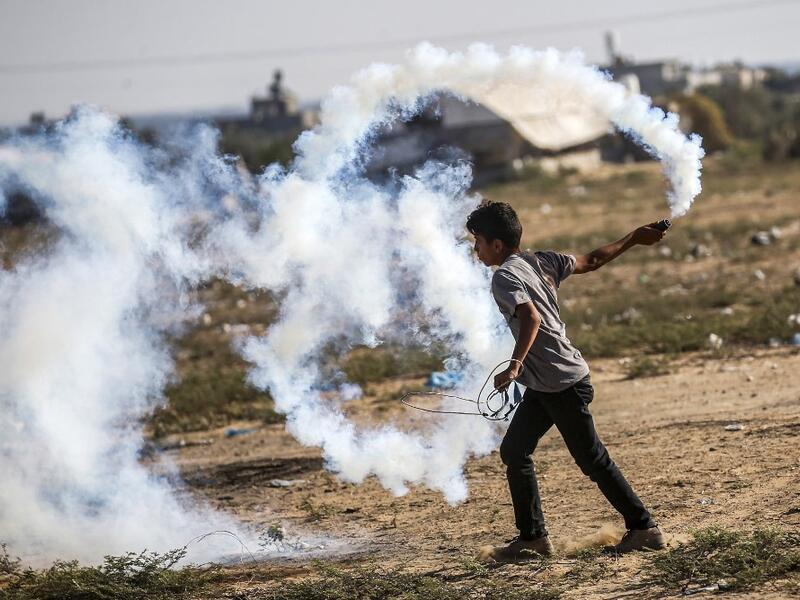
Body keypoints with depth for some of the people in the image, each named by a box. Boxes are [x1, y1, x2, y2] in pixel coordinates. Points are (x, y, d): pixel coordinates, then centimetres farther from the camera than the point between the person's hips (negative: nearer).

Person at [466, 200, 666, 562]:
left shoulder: (505, 277, -15)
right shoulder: (540, 261, 9)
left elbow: (532, 319, -30)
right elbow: (591, 261, 15)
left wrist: (515, 366, -37)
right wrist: (633, 240, 25)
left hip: (562, 384, -10)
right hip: (543, 385, 10)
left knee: (592, 461, -1)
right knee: (514, 451, 11)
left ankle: (644, 528, 7)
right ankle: (532, 537, 14)